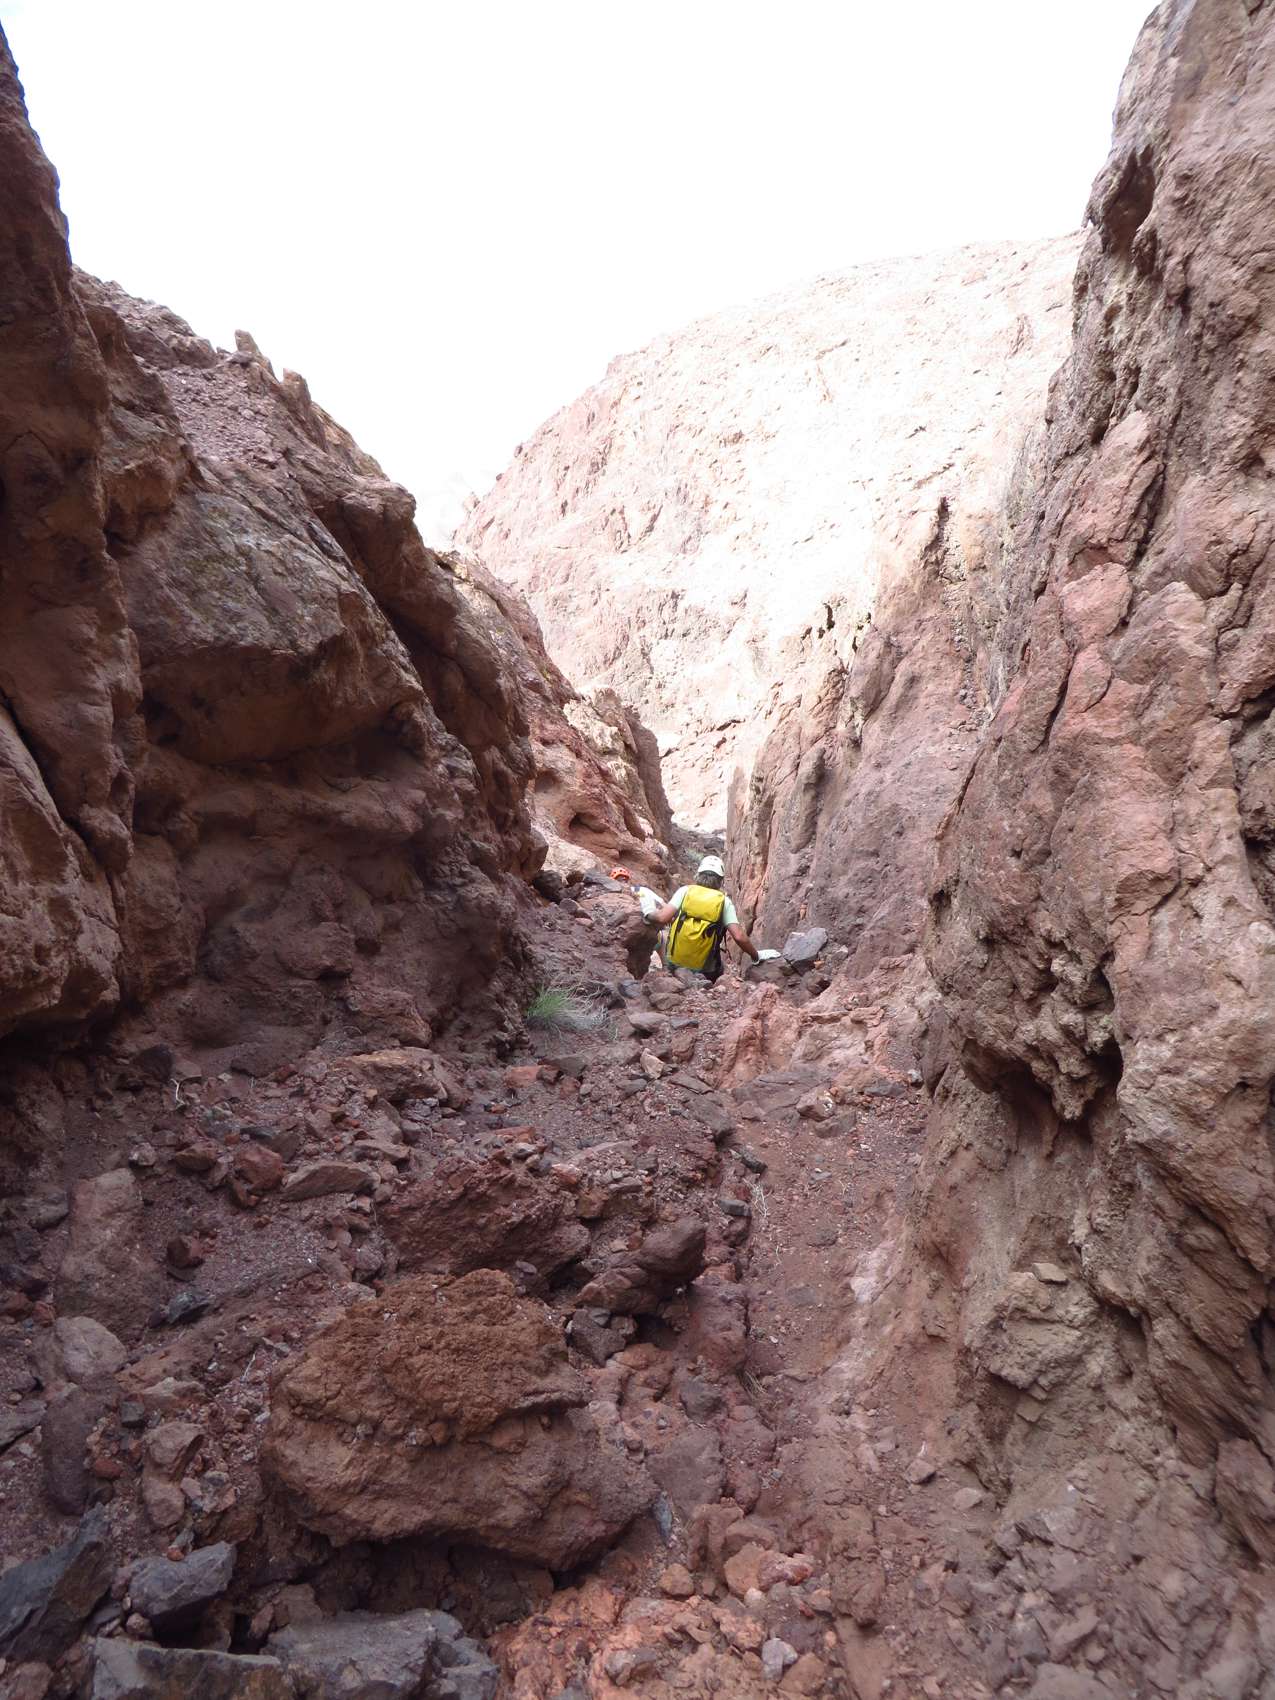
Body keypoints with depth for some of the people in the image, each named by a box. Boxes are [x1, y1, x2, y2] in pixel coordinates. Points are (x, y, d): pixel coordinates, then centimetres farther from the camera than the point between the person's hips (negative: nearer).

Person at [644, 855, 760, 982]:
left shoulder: (685, 891, -2)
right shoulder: (724, 901, -2)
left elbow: (662, 918, -12)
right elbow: (739, 937, -10)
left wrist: (649, 915, 9)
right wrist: (757, 956, 3)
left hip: (673, 965, -3)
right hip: (704, 971, 3)